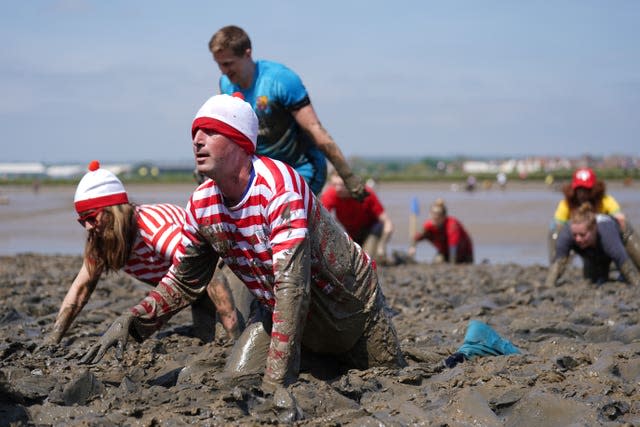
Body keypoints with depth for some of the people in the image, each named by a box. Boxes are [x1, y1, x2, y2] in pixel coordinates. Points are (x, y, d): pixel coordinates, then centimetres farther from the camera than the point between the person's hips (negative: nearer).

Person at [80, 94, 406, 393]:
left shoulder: (278, 185, -35)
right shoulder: (201, 204, -13)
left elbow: (292, 284, -42)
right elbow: (183, 281, 1)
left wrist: (275, 383, -46)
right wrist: (130, 323, -17)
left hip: (347, 303, -5)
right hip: (277, 309, 5)